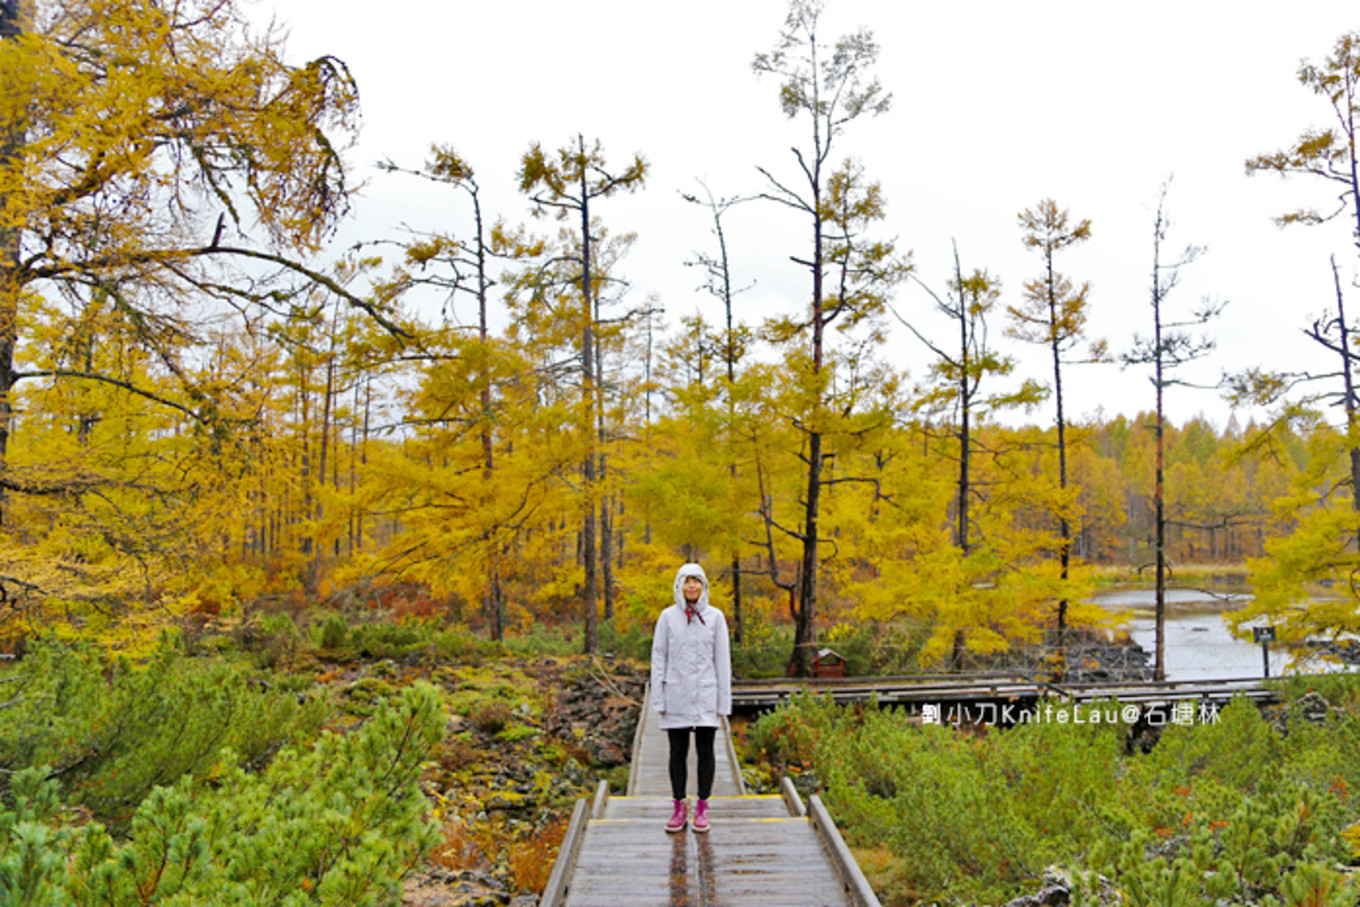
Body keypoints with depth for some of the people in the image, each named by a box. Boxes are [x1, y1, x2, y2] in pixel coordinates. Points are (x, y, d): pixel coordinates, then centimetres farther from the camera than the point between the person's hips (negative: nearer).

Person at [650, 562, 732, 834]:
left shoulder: (715, 617, 3)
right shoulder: (668, 617, 2)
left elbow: (722, 660, 4)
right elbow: (658, 658, 4)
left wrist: (724, 700, 0)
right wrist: (658, 698, -2)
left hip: (705, 696, 0)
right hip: (676, 696, 0)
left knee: (705, 751, 5)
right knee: (678, 752, 6)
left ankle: (702, 807, 17)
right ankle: (679, 807, 18)